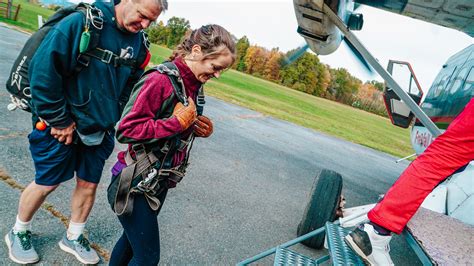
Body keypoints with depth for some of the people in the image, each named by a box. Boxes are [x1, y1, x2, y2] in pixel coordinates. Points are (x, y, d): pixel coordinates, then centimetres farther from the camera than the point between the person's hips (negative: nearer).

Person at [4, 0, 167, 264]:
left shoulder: (138, 40, -1)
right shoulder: (82, 22, -20)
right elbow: (44, 70, -20)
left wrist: (112, 117, 6)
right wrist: (58, 120, -16)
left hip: (100, 129, 5)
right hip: (63, 125, -5)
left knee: (89, 184, 13)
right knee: (47, 183, 10)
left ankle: (74, 237, 37)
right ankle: (18, 233, 38)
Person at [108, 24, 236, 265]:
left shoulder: (194, 85, 4)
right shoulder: (159, 80, -22)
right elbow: (126, 130, -25)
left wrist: (198, 129, -4)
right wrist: (178, 122, -25)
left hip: (161, 182, 8)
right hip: (136, 182, -8)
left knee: (132, 240, 24)